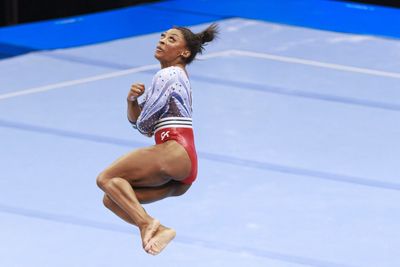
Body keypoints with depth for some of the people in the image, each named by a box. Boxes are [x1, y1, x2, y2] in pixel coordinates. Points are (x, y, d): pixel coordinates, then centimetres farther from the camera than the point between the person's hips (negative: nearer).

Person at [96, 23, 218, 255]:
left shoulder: (167, 75, -2)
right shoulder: (179, 76, 28)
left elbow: (144, 125, -5)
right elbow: (135, 120, 25)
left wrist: (148, 127, 18)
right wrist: (132, 99, 4)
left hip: (174, 152, -10)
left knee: (106, 178, -16)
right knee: (112, 199, 4)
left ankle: (146, 222, -32)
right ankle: (159, 230, -14)